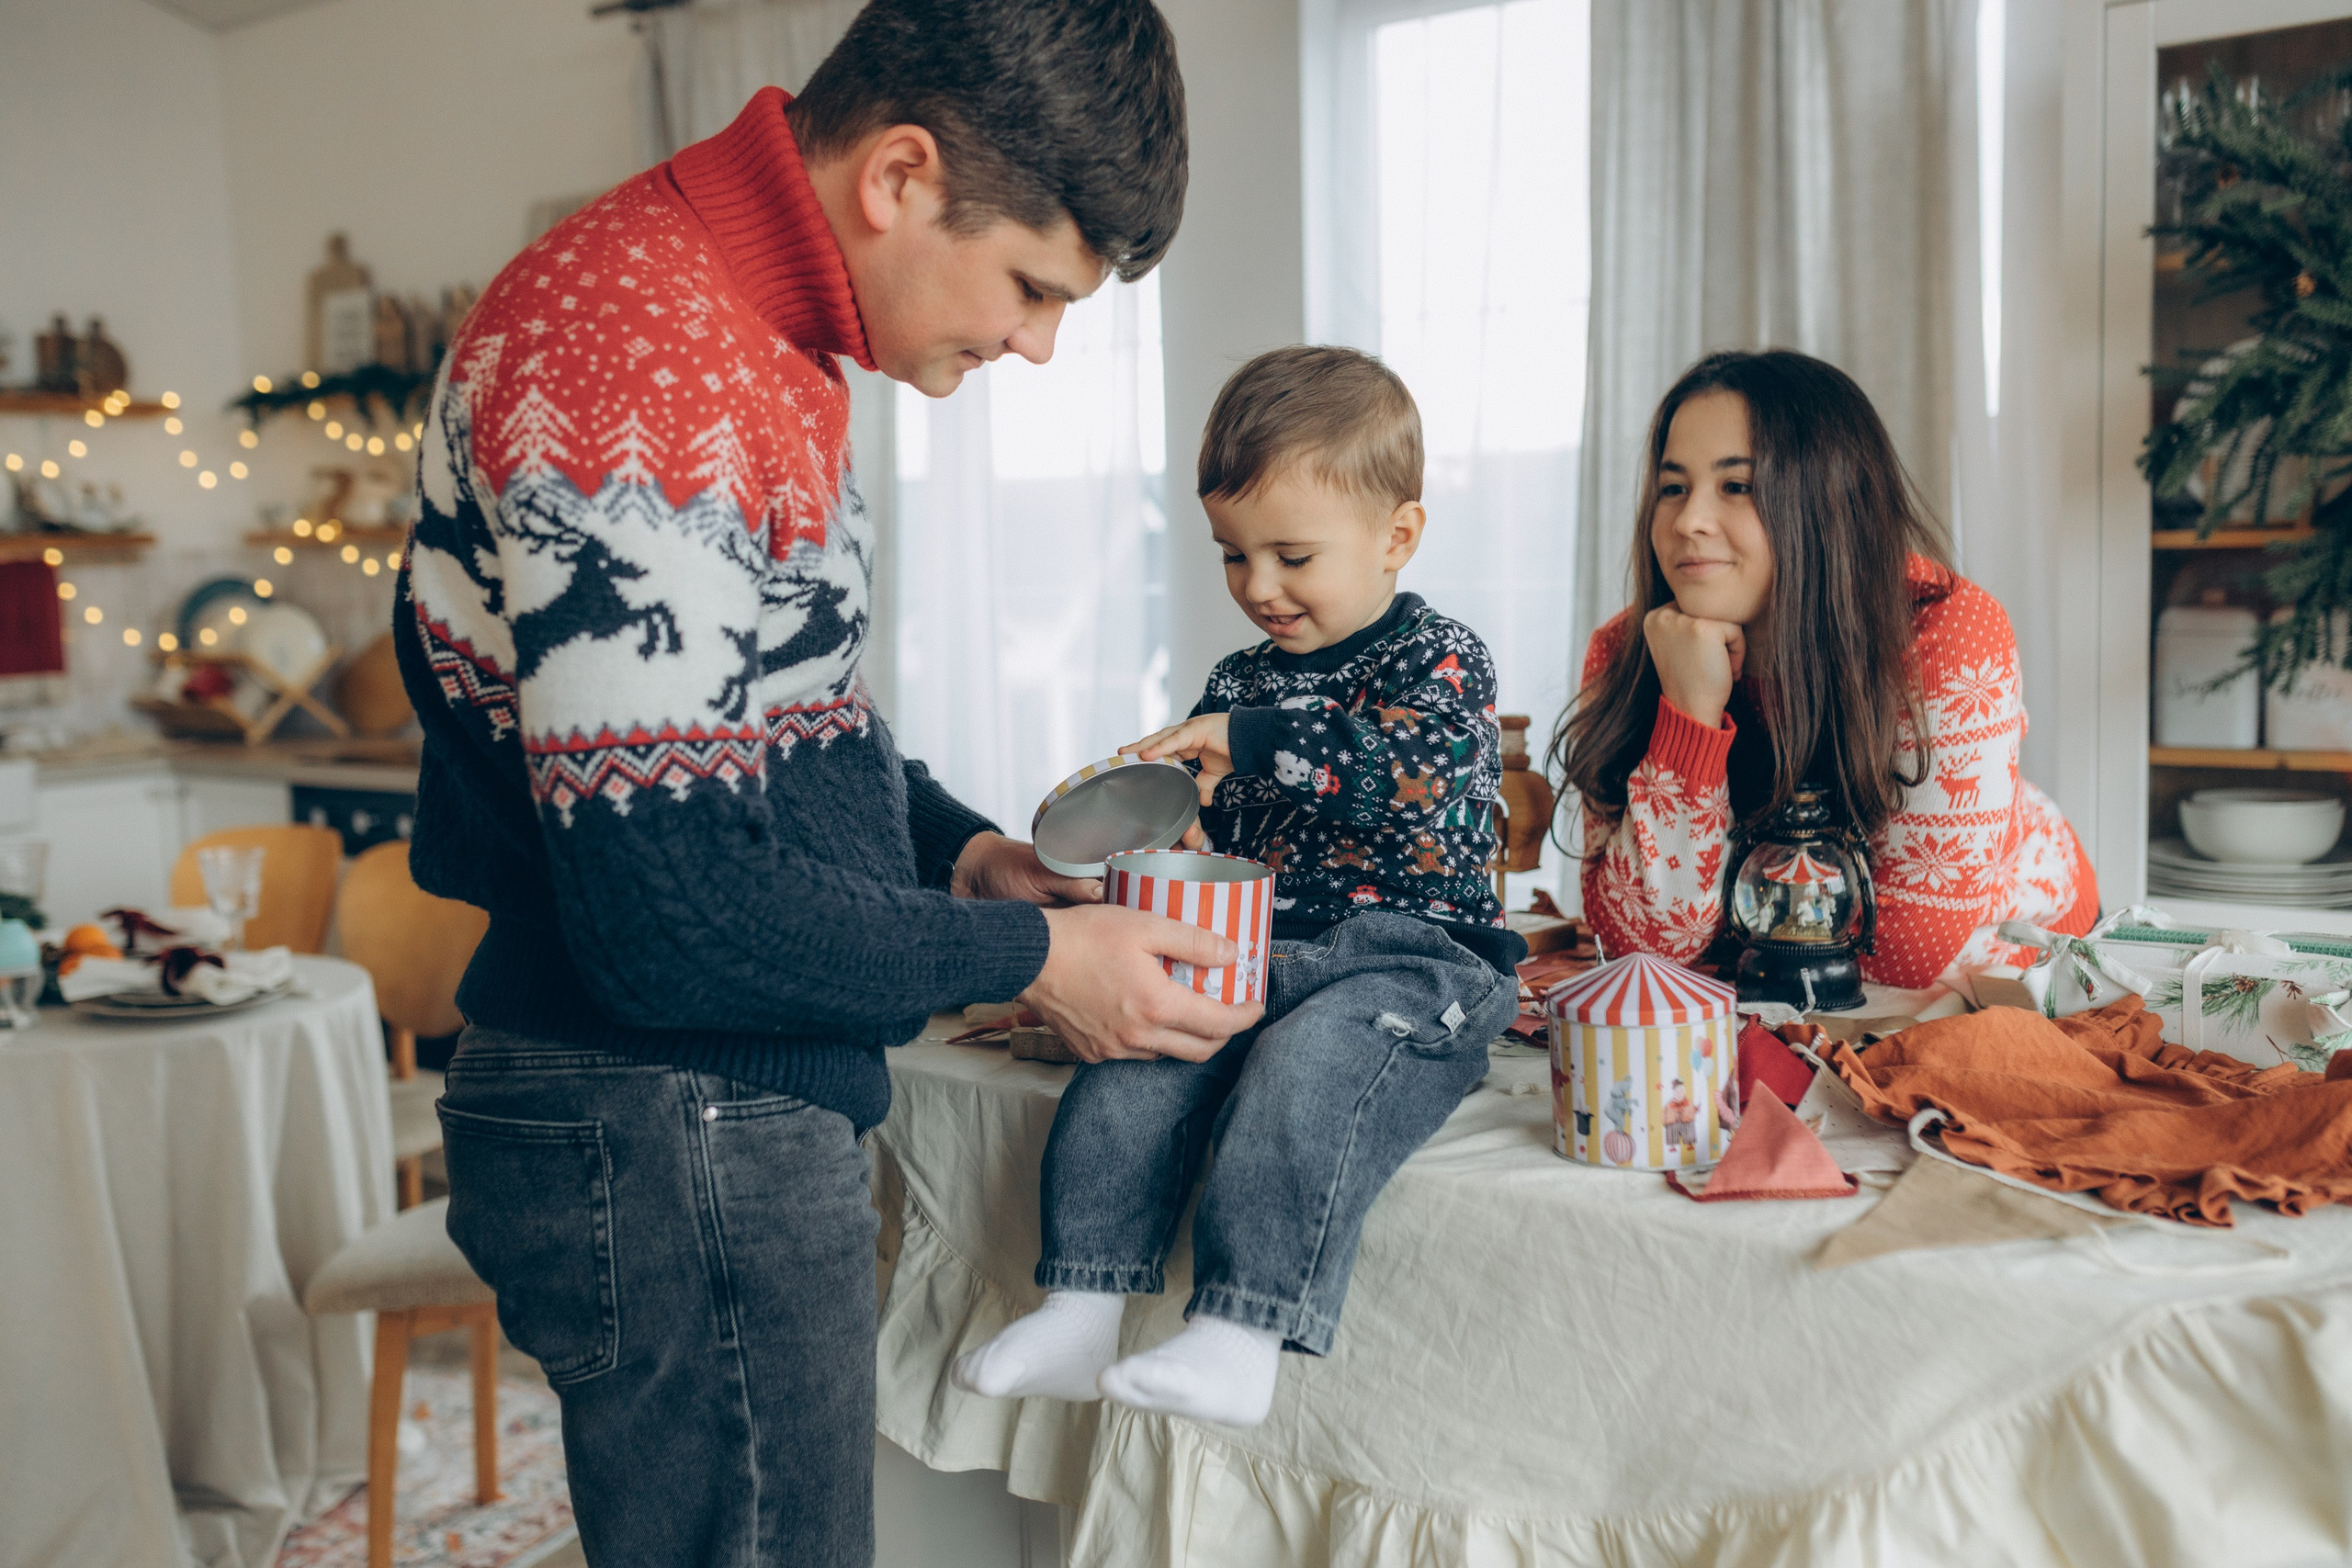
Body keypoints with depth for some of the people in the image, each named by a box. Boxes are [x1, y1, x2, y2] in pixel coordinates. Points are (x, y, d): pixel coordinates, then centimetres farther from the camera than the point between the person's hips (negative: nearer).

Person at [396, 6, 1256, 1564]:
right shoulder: (639, 365, -23)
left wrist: (957, 848, 5)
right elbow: (671, 923, -26)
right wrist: (1023, 955, -14)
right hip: (671, 1146, -10)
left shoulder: (760, 330, 9)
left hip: (754, 1123, 10)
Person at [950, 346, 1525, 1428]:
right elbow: (1215, 841, 24)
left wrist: (1257, 741, -25)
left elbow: (1423, 771, -22)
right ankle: (1081, 1315, -20)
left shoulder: (1440, 660, -1)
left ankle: (1237, 1342, -36)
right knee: (1137, 1048, -20)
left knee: (1308, 1061, -34)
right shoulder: (1237, 682, 18)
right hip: (1251, 952, 6)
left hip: (1411, 957, -6)